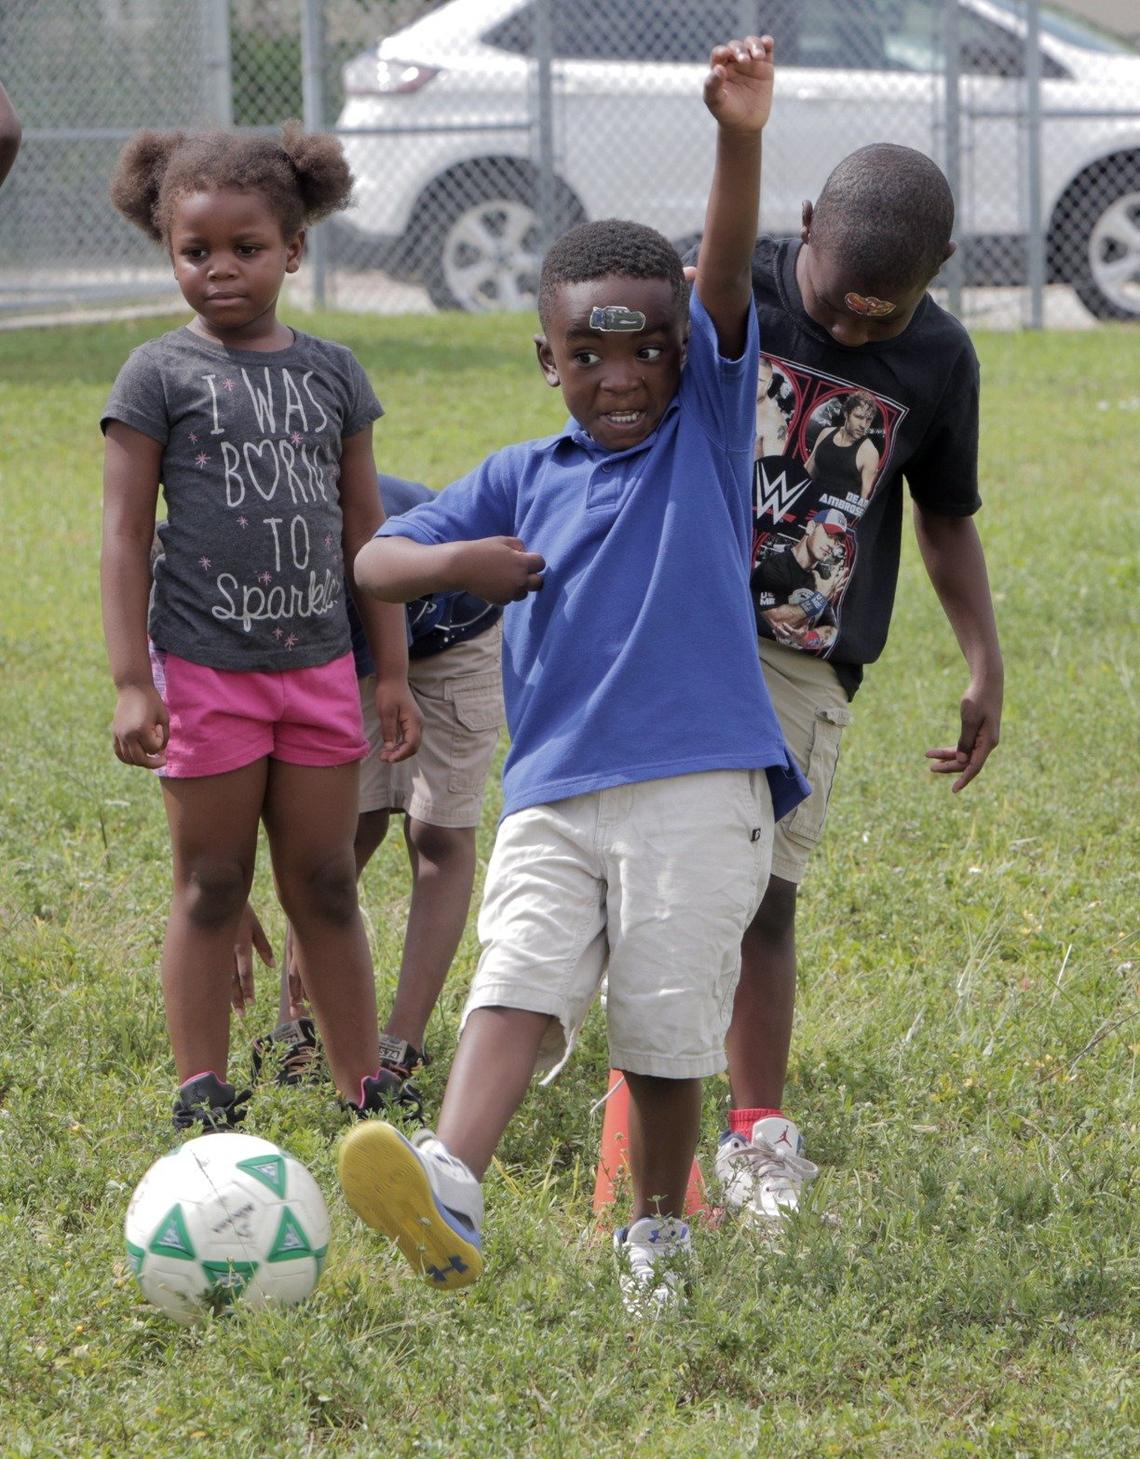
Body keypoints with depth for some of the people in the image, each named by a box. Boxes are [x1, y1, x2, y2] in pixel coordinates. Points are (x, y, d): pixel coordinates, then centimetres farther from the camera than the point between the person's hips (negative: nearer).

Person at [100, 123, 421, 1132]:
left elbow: (364, 528, 13)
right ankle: (203, 1095, 11)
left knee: (326, 886, 9)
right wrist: (132, 682, -11)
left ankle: (364, 1086, 15)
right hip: (204, 668, -3)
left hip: (318, 665, 3)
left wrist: (393, 670, 12)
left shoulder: (331, 372, 8)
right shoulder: (160, 377, -3)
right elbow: (125, 535, -5)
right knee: (211, 890, 3)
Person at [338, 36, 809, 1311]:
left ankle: (656, 1231, 21)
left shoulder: (708, 426, 6)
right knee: (516, 979, -17)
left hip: (698, 787, -2)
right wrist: (457, 561, -9)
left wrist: (740, 140, -25)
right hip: (553, 791, 2)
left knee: (667, 1028, 2)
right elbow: (374, 560, 14)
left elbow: (726, 278, -10)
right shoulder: (523, 479, 14)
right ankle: (448, 1194, -35)